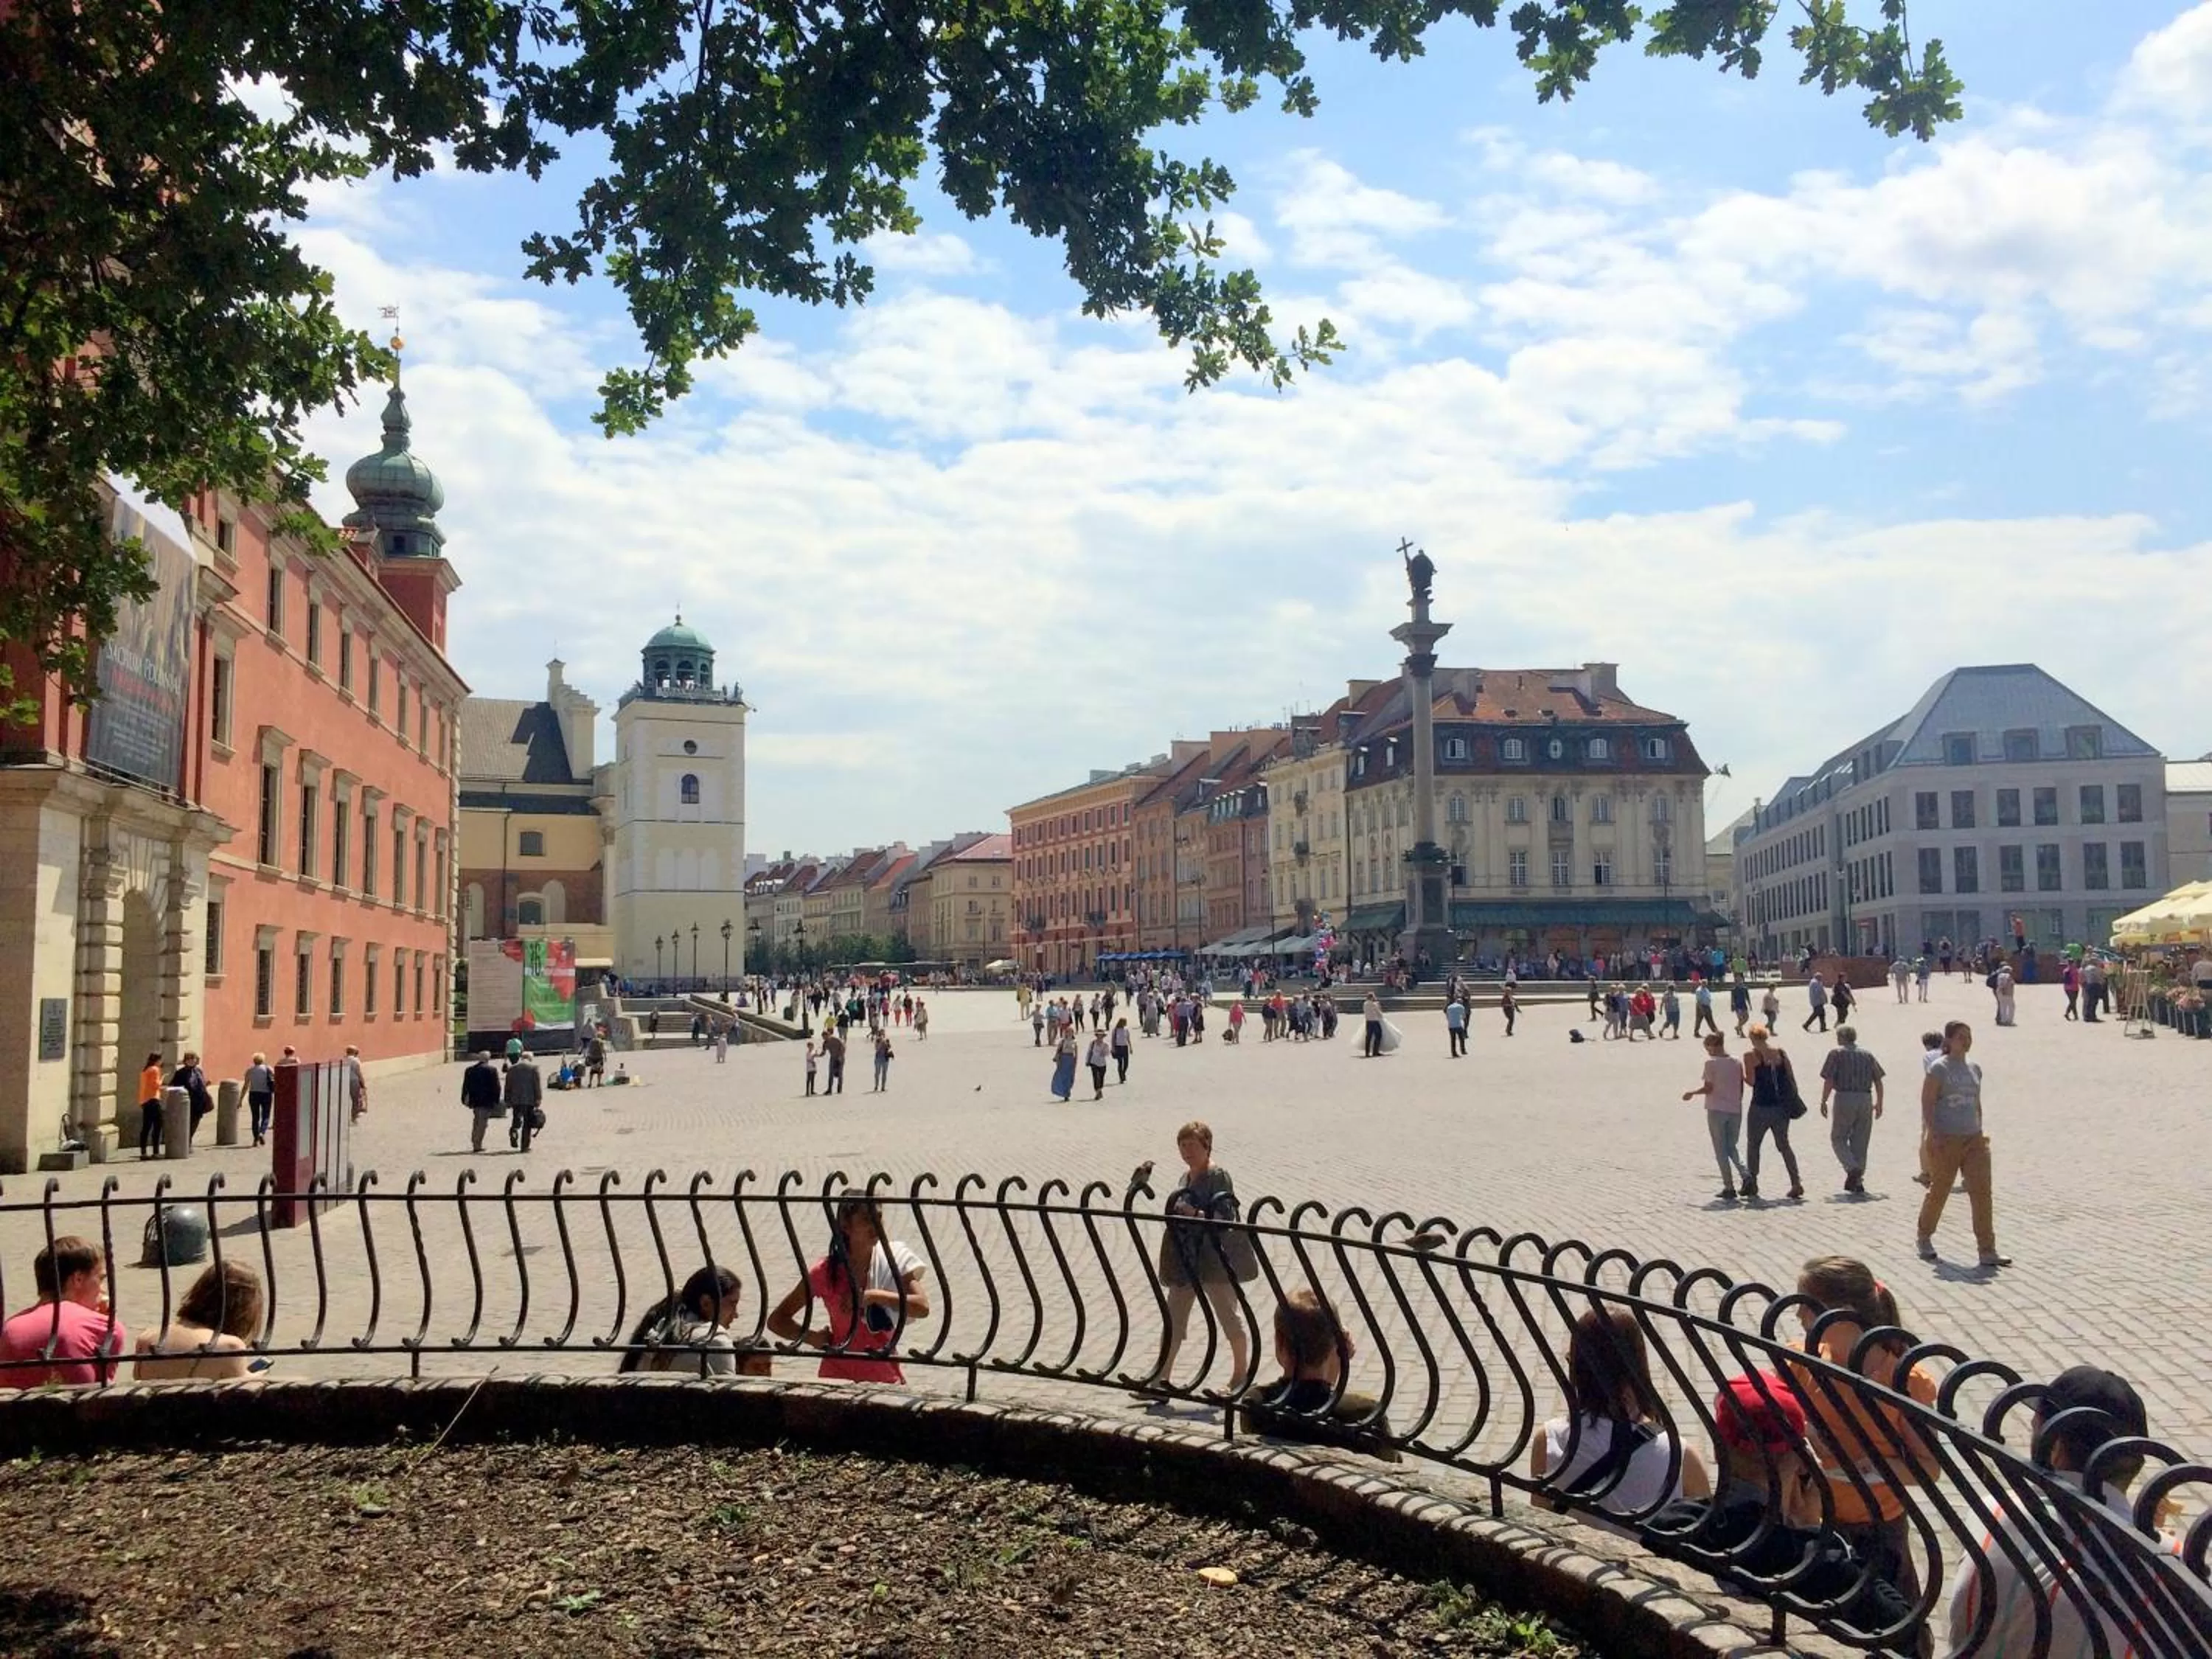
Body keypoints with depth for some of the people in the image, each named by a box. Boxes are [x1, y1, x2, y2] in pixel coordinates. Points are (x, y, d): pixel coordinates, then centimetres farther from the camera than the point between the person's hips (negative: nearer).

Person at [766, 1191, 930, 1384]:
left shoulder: (894, 1258, -5)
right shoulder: (827, 1271, -9)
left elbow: (922, 1307, -15)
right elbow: (777, 1320, -3)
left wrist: (875, 1296, -22)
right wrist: (813, 1337, -16)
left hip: (886, 1377, 1)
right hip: (838, 1376, -1)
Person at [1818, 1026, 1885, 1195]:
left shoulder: (1836, 1053, -1)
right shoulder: (1867, 1055, 12)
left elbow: (1829, 1081, -8)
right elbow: (1878, 1080, 9)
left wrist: (1824, 1101, -2)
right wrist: (1879, 1103, 16)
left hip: (1844, 1098, -4)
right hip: (1866, 1099, 4)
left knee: (1838, 1138, 7)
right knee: (1860, 1141, 11)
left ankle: (1852, 1168, -16)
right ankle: (1857, 1181, 14)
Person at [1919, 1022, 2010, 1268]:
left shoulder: (1974, 1069, 11)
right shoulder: (1939, 1069, -8)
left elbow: (1976, 1104, 20)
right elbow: (1927, 1104, -11)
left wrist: (1979, 1132, 15)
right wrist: (1934, 1136, -19)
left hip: (1973, 1140, 5)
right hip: (1946, 1141, -5)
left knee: (1982, 1193, -5)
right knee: (1939, 1193, 7)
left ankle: (1988, 1252, -4)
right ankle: (1925, 1239, 29)